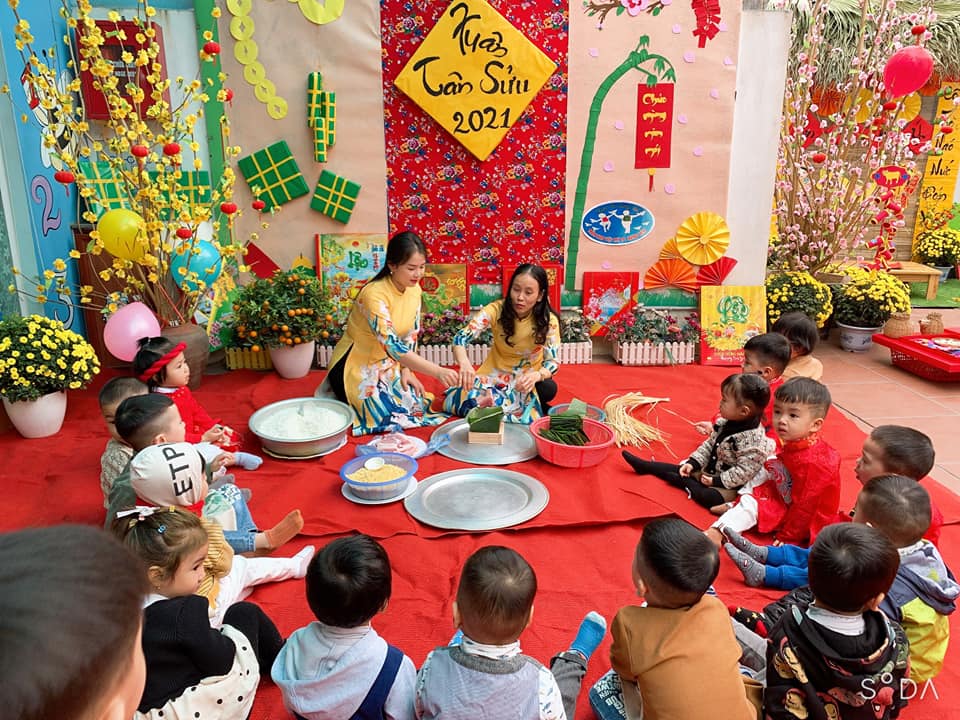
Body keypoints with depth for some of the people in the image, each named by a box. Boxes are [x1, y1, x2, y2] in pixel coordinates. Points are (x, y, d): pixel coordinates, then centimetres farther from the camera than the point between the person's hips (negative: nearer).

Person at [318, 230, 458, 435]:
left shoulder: (414, 289, -6)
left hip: (386, 364, 7)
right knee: (393, 414, -18)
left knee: (418, 404, -5)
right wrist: (437, 371, -44)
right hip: (356, 366, -7)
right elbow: (392, 346, -37)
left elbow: (411, 334, 6)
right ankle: (345, 400, 9)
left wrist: (406, 370, -6)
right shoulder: (374, 294, -30)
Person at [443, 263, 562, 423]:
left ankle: (535, 407, 1)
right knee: (468, 399, -25)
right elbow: (462, 337, -26)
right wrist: (464, 363, -49)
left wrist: (536, 376, -43)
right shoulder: (497, 309, -19)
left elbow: (553, 362, -19)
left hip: (527, 377, -1)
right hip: (495, 372, 1)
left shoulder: (549, 321, -18)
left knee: (548, 389, -33)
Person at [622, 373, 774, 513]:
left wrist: (716, 481, -23)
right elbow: (709, 445, 9)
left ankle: (686, 483, -9)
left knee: (709, 497, -31)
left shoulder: (754, 440, -28)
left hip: (726, 484, -8)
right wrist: (692, 462, -1)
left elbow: (743, 472, -27)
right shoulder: (724, 423, -2)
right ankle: (645, 466, 19)